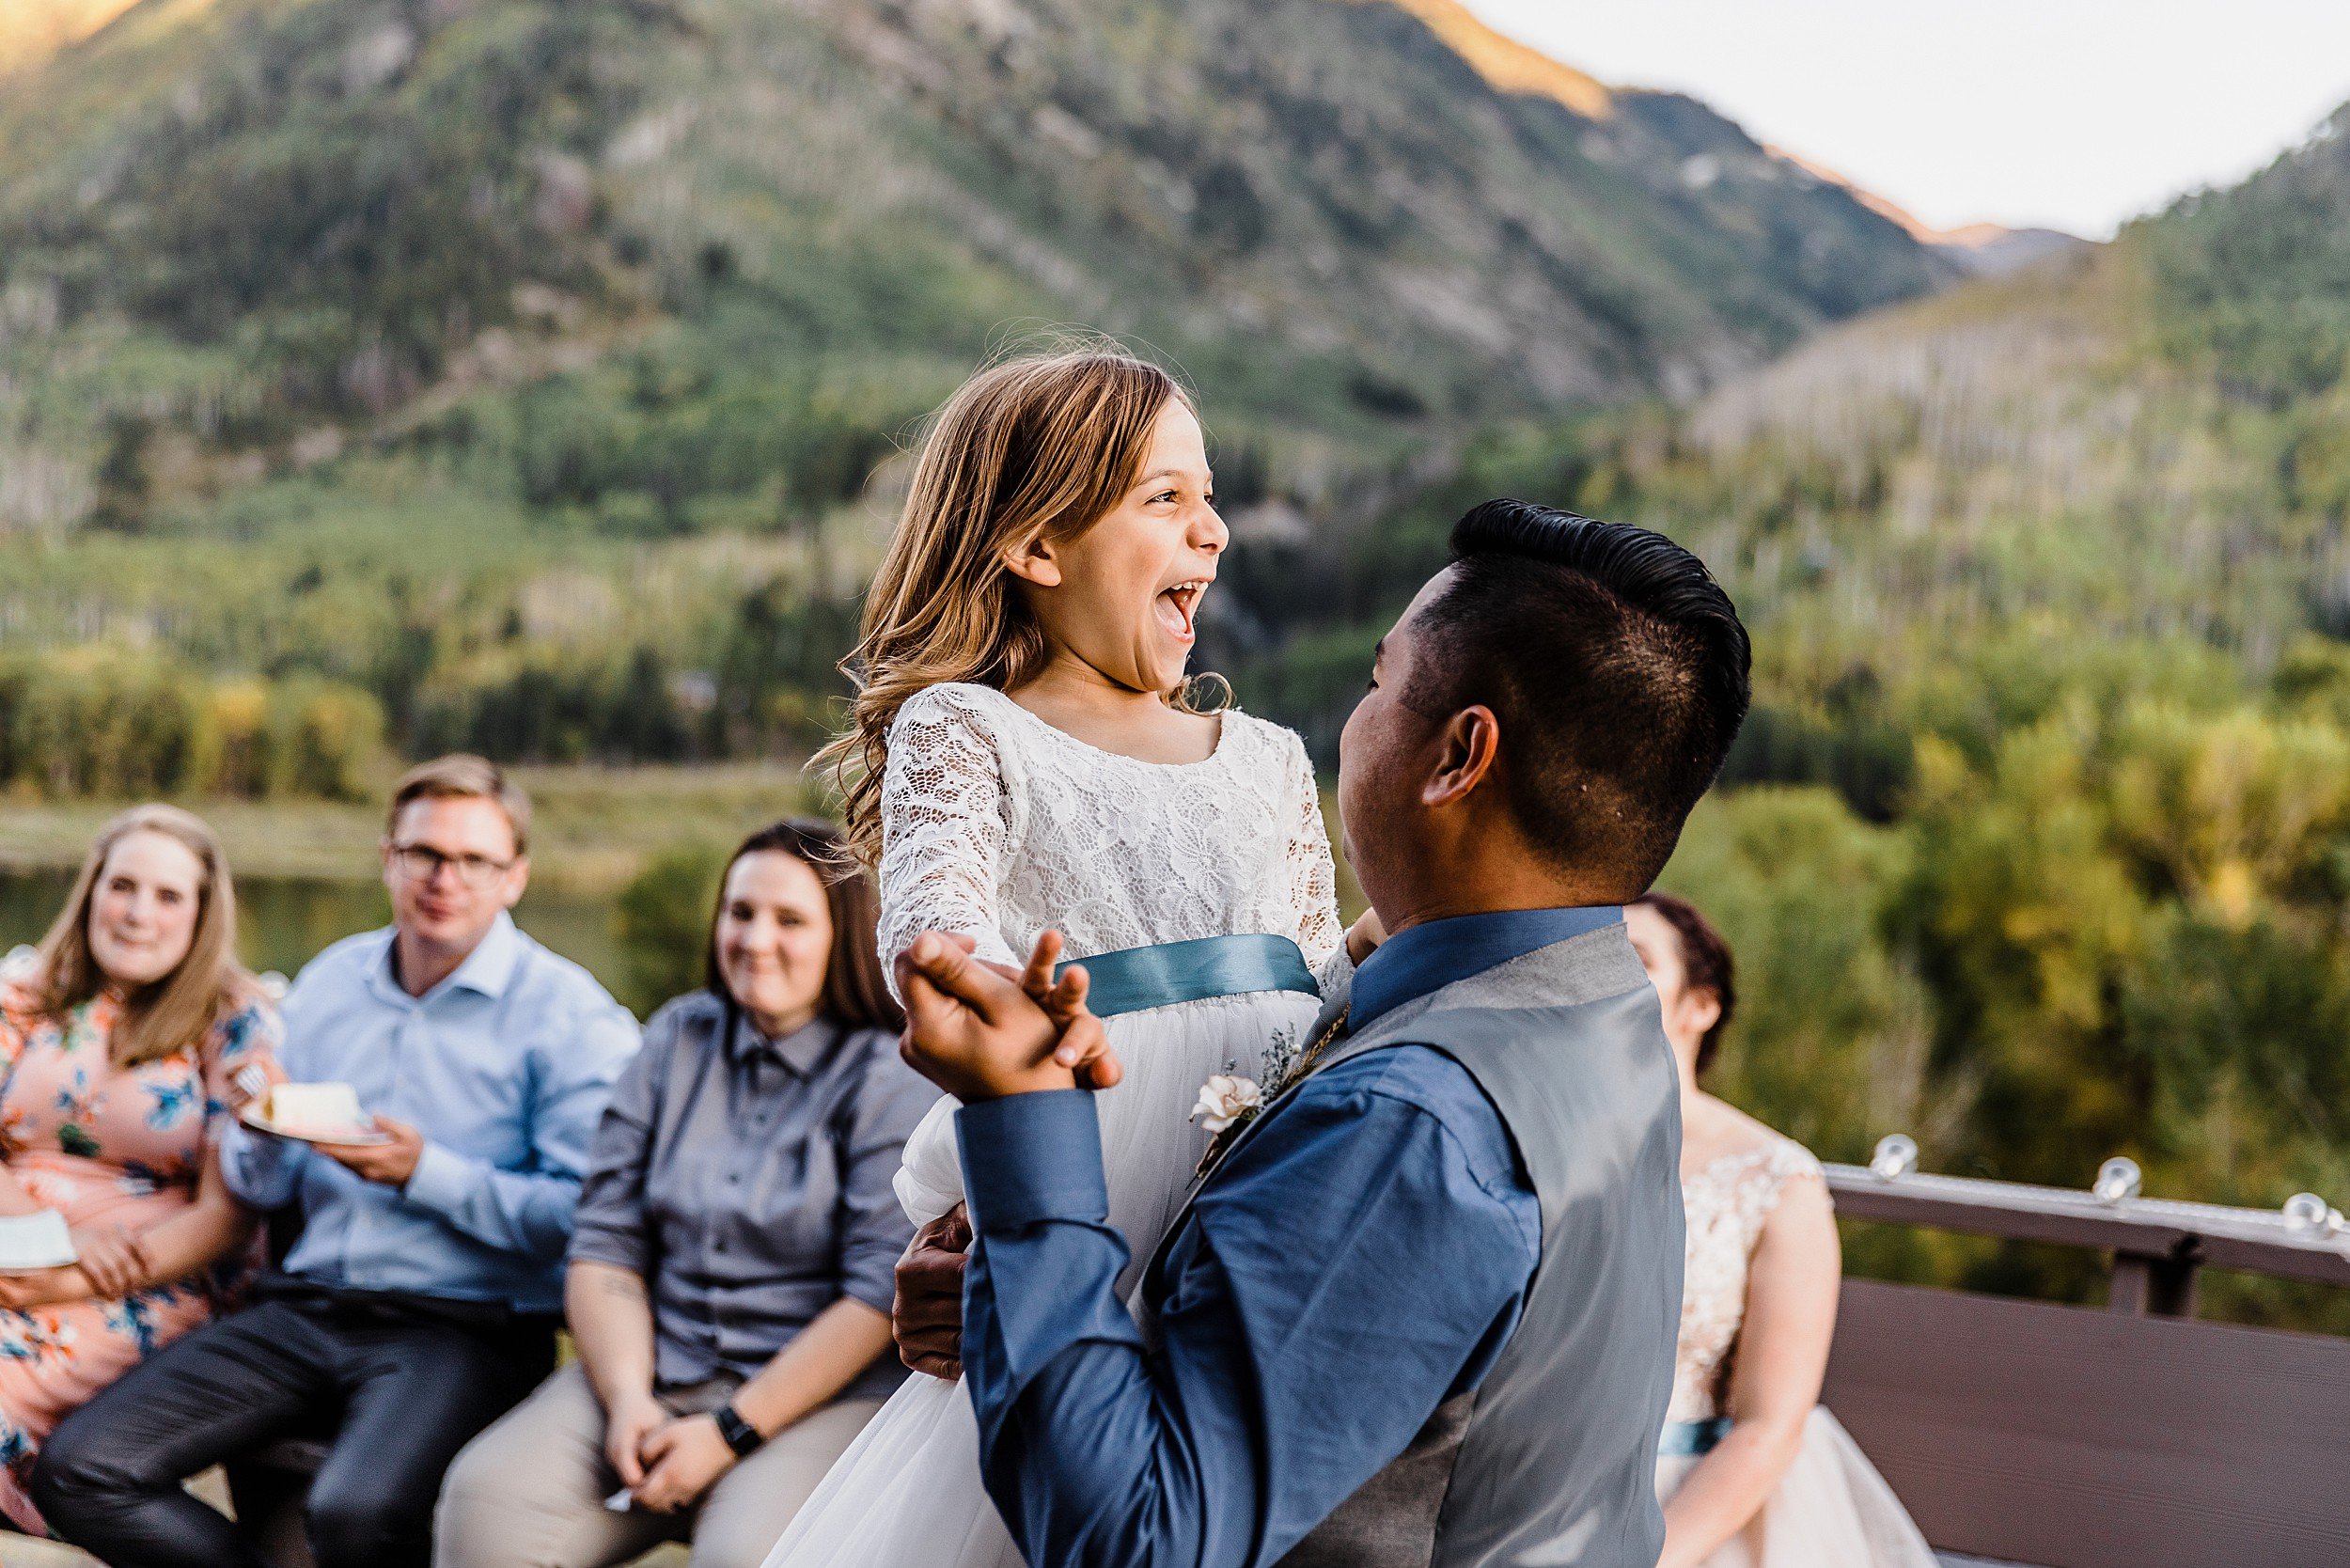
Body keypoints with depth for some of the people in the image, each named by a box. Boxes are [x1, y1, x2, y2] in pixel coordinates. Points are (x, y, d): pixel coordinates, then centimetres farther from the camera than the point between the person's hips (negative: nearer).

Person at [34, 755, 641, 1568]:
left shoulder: (568, 1013, -5)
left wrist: (426, 1174, -17)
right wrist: (259, 1130, -4)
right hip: (305, 1308, 6)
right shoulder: (327, 983, 14)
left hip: (465, 1325, -6)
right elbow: (266, 1189, 18)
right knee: (78, 1470, -11)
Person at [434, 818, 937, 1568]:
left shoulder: (890, 1077, -3)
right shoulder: (676, 1039, 12)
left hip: (821, 1392, -4)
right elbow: (605, 1243, 9)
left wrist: (731, 1432, -14)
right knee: (485, 1497, -20)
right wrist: (627, 1399, -7)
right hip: (655, 1368, 4)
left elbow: (882, 1294, -10)